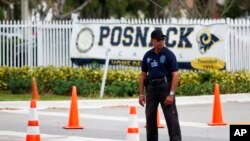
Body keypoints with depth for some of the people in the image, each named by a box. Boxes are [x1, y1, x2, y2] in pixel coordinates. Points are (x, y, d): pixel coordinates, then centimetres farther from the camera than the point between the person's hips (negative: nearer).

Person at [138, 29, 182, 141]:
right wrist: (141, 94, 8)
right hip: (151, 87, 5)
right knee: (150, 118, 8)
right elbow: (143, 75, 14)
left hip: (165, 86, -5)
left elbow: (175, 75, -10)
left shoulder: (169, 54, -5)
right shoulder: (148, 56, 9)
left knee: (171, 118, -9)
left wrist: (171, 94, -17)